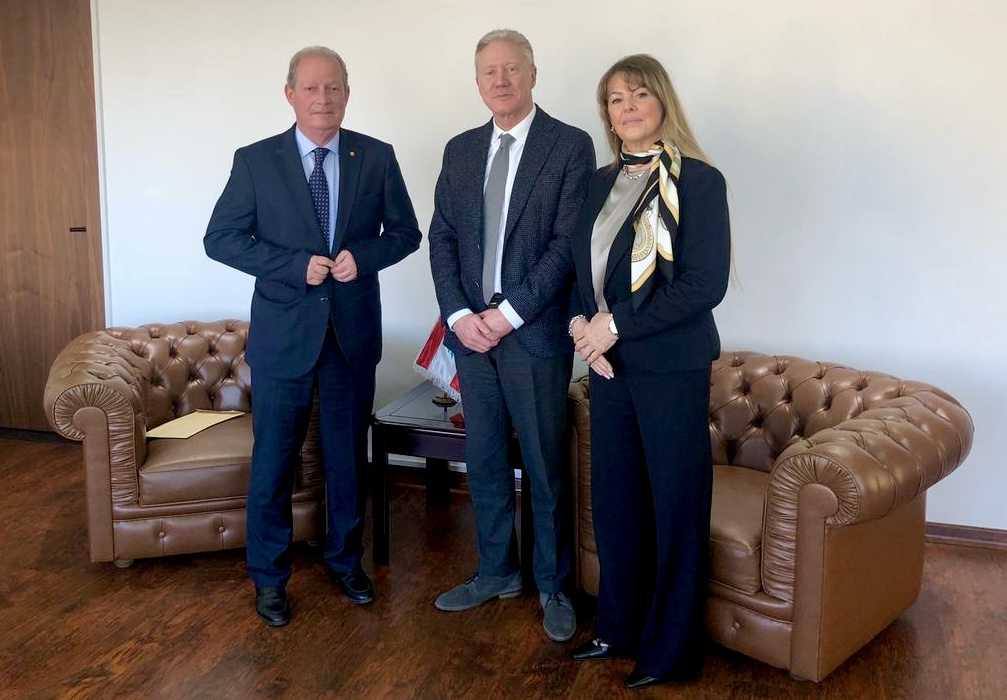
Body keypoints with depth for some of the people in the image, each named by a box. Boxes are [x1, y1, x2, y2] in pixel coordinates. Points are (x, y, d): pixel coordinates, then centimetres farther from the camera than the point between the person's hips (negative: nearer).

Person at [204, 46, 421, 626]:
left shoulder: (377, 158, 1)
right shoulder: (255, 161, -3)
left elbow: (405, 232, 7)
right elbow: (220, 238, -4)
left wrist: (363, 256, -14)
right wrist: (296, 266, -16)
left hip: (355, 331, 2)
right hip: (283, 332, -1)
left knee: (349, 456, 14)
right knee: (273, 459, 6)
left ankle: (346, 560, 33)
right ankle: (269, 575, 23)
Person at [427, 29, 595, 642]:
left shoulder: (571, 146, -4)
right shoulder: (460, 150, 11)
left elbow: (568, 243, -11)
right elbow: (442, 238, 8)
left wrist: (509, 313, -15)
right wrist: (458, 314, -5)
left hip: (535, 332, -5)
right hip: (471, 329, 5)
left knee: (545, 467, 4)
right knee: (484, 461, 14)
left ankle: (553, 586, 20)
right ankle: (497, 572, 30)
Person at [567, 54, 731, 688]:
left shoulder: (699, 181, -8)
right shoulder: (601, 183, 11)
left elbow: (705, 284, -15)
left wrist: (616, 325, -16)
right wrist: (582, 322, -5)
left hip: (671, 366, -6)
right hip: (608, 362, 6)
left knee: (676, 504, 4)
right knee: (614, 498, 12)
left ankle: (671, 648, 19)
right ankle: (619, 627, 30)